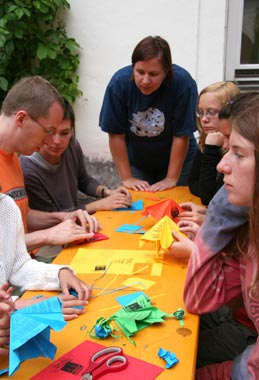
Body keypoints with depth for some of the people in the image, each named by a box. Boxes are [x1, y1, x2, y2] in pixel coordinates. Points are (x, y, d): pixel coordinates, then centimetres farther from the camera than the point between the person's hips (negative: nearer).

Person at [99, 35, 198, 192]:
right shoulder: (119, 82, -22)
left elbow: (181, 136, -20)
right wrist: (127, 178, -14)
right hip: (136, 161, 1)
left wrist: (172, 179, -16)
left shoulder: (183, 82, -27)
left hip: (177, 160, -1)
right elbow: (116, 134, -16)